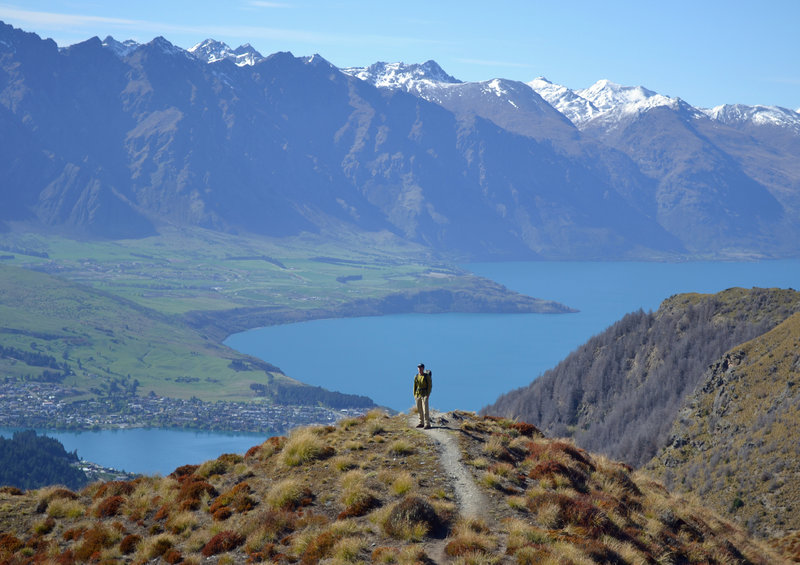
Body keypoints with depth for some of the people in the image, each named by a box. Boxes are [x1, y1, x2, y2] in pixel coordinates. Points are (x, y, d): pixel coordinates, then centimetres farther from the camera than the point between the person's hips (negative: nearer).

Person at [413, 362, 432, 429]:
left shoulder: (427, 376, -8)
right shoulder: (416, 376, 7)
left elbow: (430, 386, -8)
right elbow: (415, 386, 13)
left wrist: (428, 395, -14)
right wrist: (414, 395, 7)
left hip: (425, 395, -6)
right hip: (418, 395, 6)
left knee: (425, 410, -12)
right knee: (419, 410, 9)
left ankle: (427, 424, -13)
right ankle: (421, 423, 19)